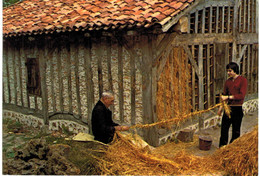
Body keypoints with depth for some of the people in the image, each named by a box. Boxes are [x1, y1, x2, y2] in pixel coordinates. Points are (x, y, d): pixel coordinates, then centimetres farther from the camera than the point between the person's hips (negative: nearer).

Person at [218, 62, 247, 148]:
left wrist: (228, 97, -19)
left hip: (237, 109, -5)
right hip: (228, 108, 5)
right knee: (224, 128, 6)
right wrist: (221, 108, 7)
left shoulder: (242, 80, -6)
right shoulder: (228, 81, 10)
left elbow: (242, 95, -15)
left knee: (236, 131, 5)